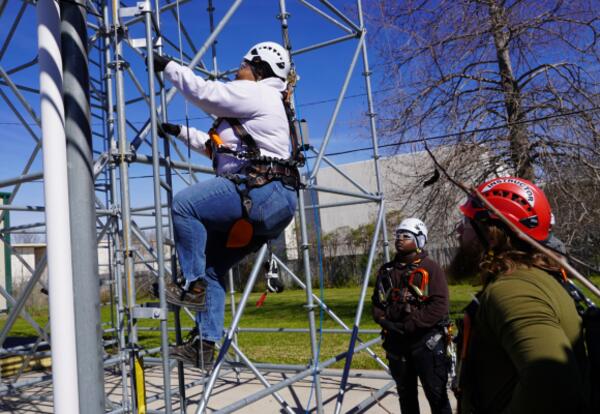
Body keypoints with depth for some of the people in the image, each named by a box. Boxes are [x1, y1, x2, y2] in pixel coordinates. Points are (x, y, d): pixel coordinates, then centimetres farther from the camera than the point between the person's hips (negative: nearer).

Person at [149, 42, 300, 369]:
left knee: (184, 204, -16)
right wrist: (179, 131, 34)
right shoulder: (254, 106, 32)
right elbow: (216, 145, 35)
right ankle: (205, 344, 9)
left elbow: (205, 92, -7)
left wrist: (168, 66, 6)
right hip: (268, 201, 11)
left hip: (261, 192, -11)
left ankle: (192, 285, -11)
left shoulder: (256, 94, 0)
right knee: (212, 266, 8)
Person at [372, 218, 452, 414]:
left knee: (436, 394, 0)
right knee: (406, 395, 18)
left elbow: (439, 306, -15)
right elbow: (377, 302, 11)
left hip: (426, 341, -5)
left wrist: (409, 326, -19)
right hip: (397, 341, 5)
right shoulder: (386, 271, 10)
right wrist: (386, 322, -9)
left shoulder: (431, 269, -6)